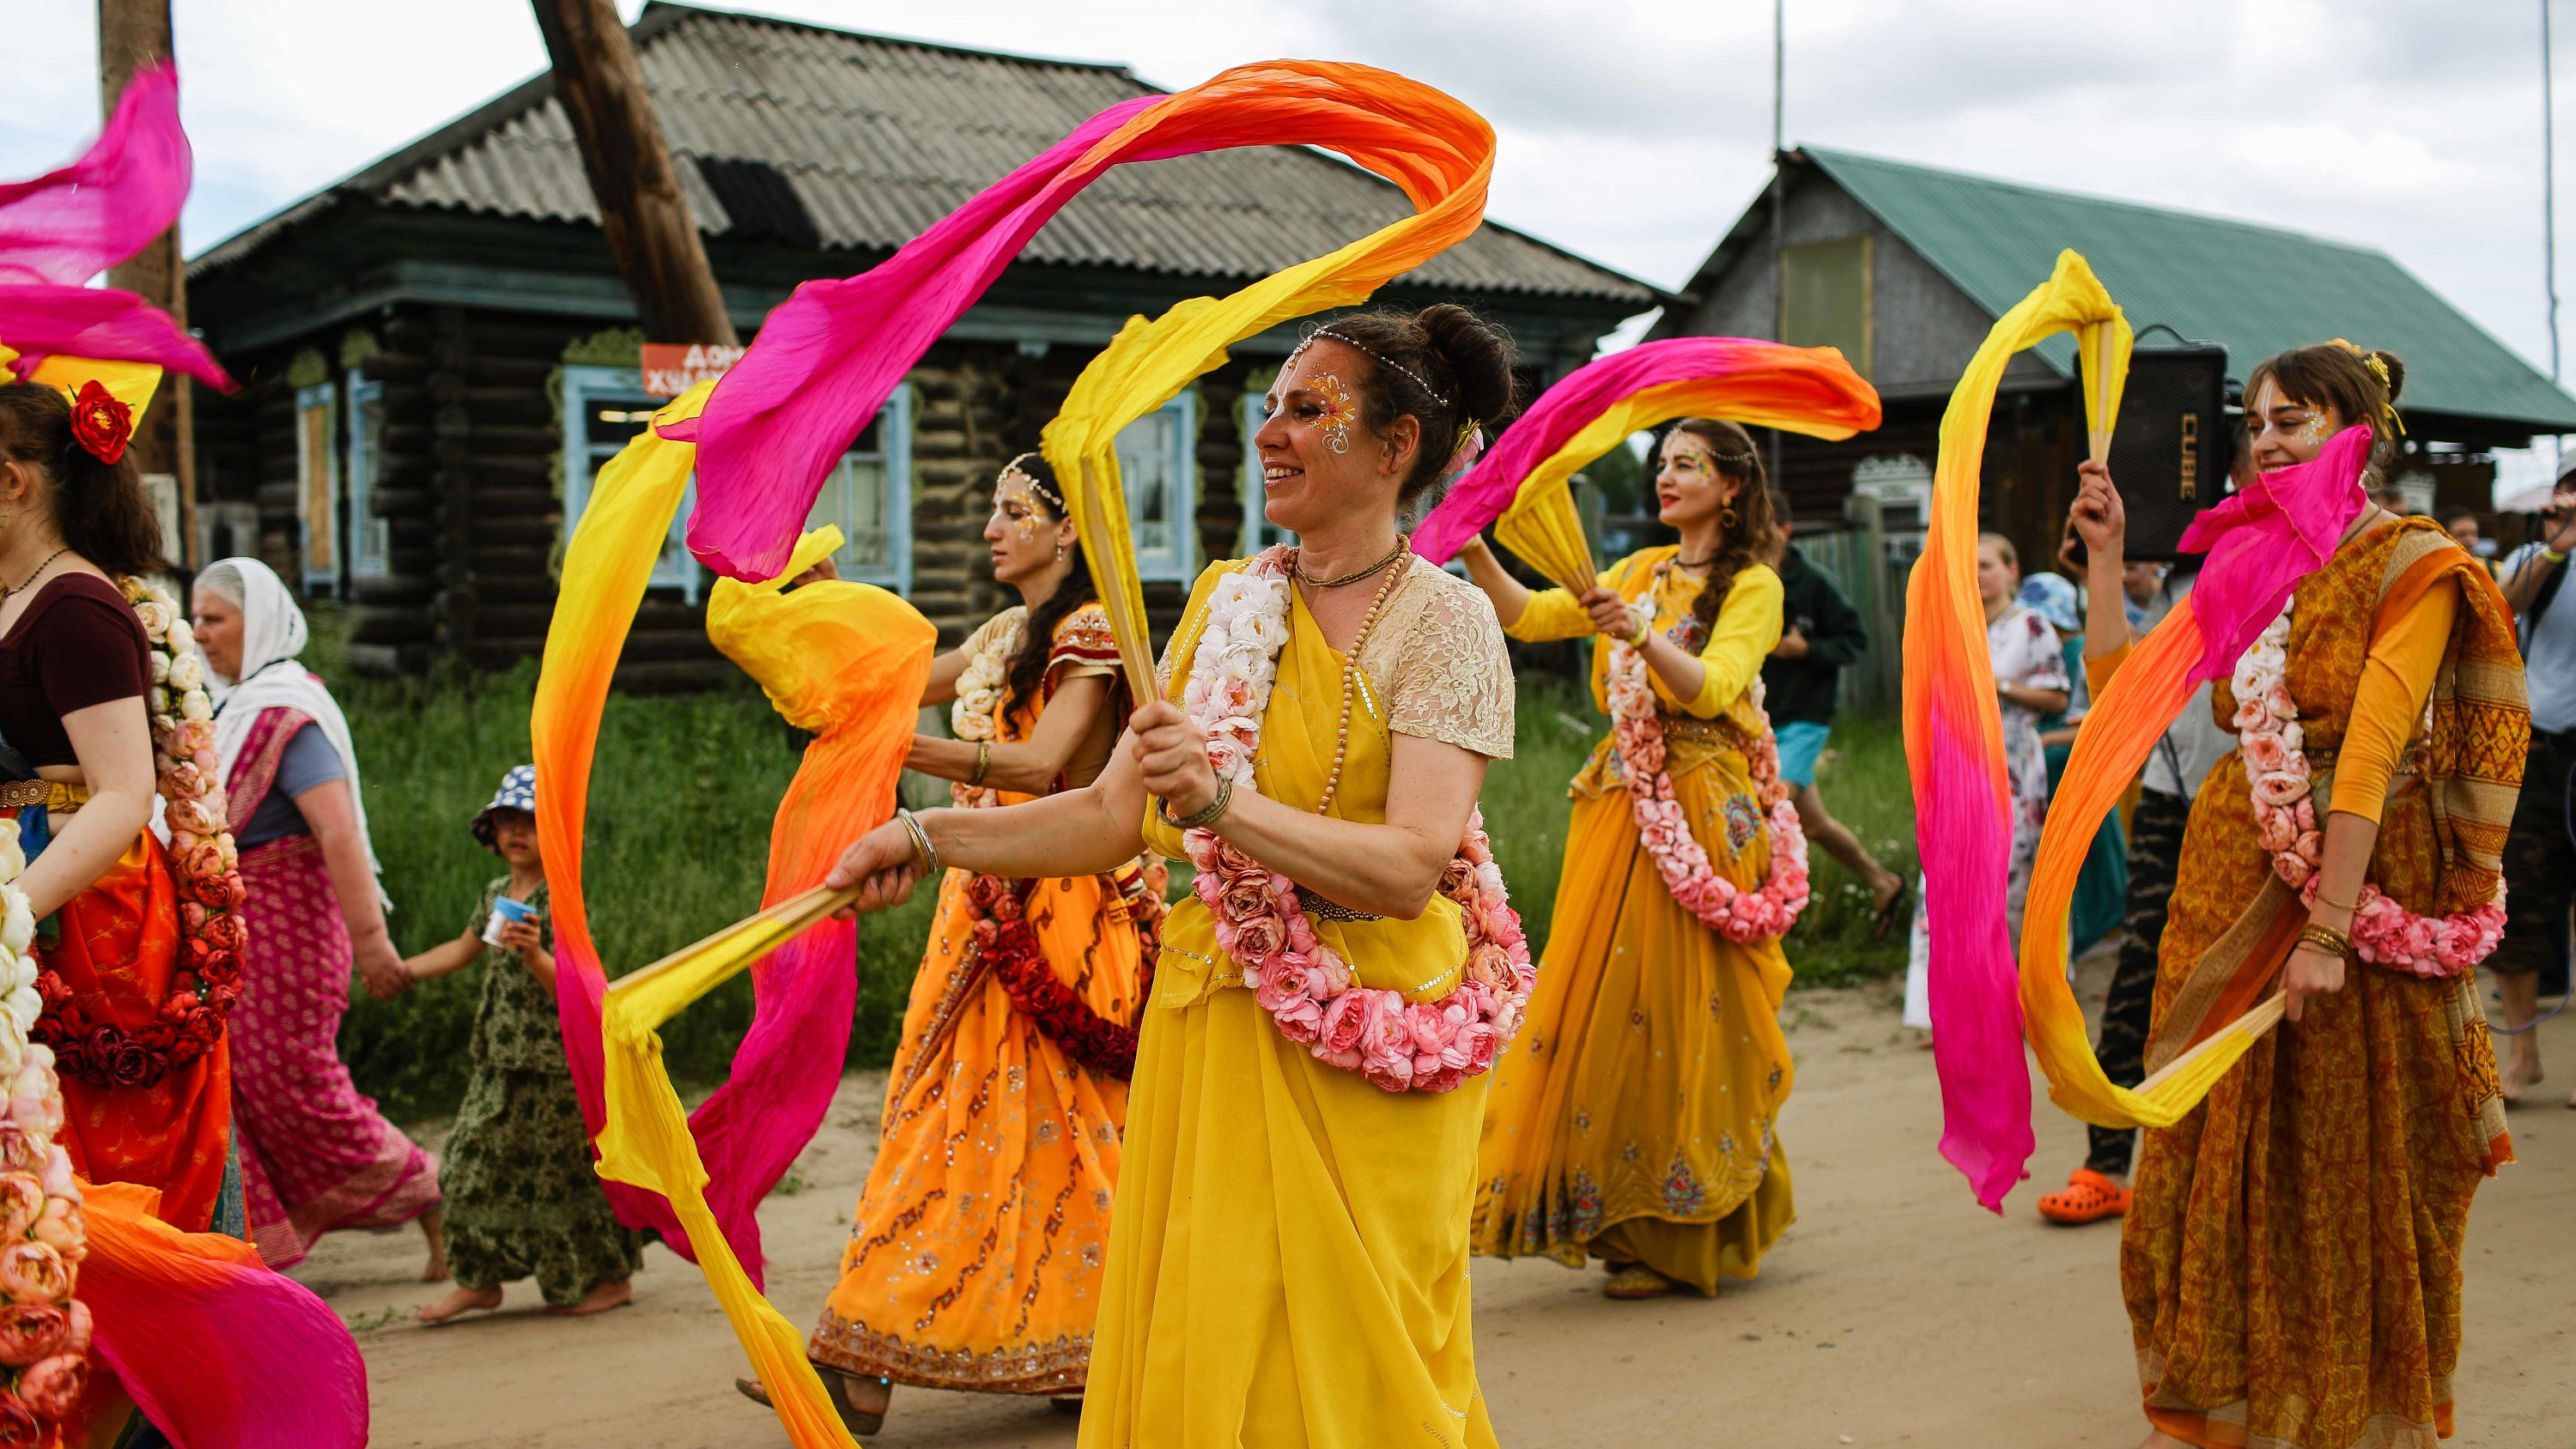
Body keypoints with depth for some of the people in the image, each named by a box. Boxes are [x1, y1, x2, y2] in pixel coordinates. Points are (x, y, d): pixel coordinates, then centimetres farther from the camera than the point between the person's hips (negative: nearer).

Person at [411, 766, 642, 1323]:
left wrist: (534, 954, -37)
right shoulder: (497, 894, 9)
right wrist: (404, 969, 24)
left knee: (565, 1170, 1)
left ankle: (610, 1278, 16)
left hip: (556, 1063, -8)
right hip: (502, 1060, 8)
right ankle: (480, 1279, 22)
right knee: (475, 1162, 9)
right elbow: (464, 948, 27)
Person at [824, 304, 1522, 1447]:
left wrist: (1222, 804, -31)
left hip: (1362, 1050, -5)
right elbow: (1114, 816, 8)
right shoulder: (1226, 601, 9)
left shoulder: (1445, 621, -7)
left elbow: (1411, 868, -20)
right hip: (1209, 1032, 5)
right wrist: (930, 838, -1)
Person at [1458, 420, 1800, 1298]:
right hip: (1620, 799, 6)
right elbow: (1531, 616, 6)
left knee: (1679, 1007, -5)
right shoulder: (1640, 572, 17)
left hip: (1701, 813, -6)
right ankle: (1619, 1215, 14)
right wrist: (1475, 549, -9)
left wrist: (1641, 635, -33)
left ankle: (1676, 1237, 3)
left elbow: (1712, 688, -17)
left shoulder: (1752, 586, -1)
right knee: (1603, 997, 3)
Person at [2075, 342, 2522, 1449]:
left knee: (2347, 1168, 5)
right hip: (2232, 884, 6)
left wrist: (2328, 929, -24)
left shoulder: (2411, 567, -10)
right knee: (2215, 1155, 11)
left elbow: (2369, 754, -19)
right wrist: (2106, 557, 0)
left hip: (2360, 882, -6)